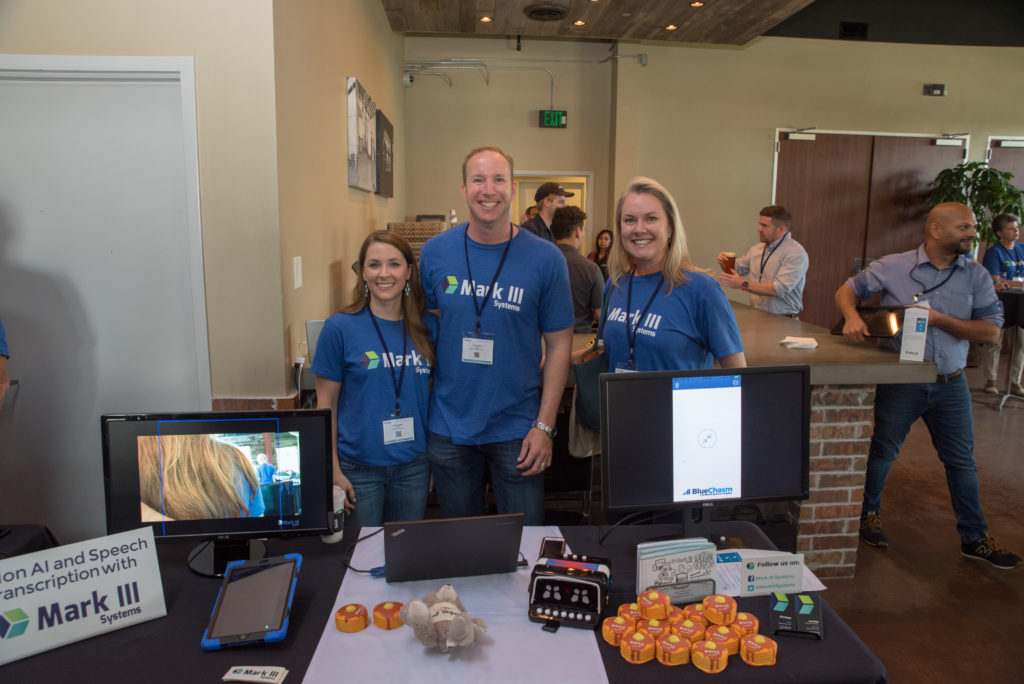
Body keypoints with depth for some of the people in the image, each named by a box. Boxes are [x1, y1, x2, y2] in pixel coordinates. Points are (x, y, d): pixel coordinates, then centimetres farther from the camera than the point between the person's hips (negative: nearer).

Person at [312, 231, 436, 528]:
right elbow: (326, 404, -5)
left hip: (413, 467, 3)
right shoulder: (340, 328, -9)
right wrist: (333, 470, -8)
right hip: (359, 467, -3)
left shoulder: (427, 327, 0)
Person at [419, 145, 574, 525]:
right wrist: (420, 406, 2)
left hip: (517, 430, -2)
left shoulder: (545, 258, -8)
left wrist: (544, 425, -8)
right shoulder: (435, 252, -2)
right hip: (448, 428, 2)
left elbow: (559, 344, -5)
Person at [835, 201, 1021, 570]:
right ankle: (869, 514, 33)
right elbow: (847, 291, 1)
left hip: (951, 385, 3)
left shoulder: (976, 276, 0)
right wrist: (852, 316, -21)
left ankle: (974, 537, 26)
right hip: (900, 383, -3)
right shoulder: (892, 267, -7)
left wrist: (941, 319, -17)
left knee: (962, 460, 12)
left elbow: (991, 330, -4)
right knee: (882, 451, 12)